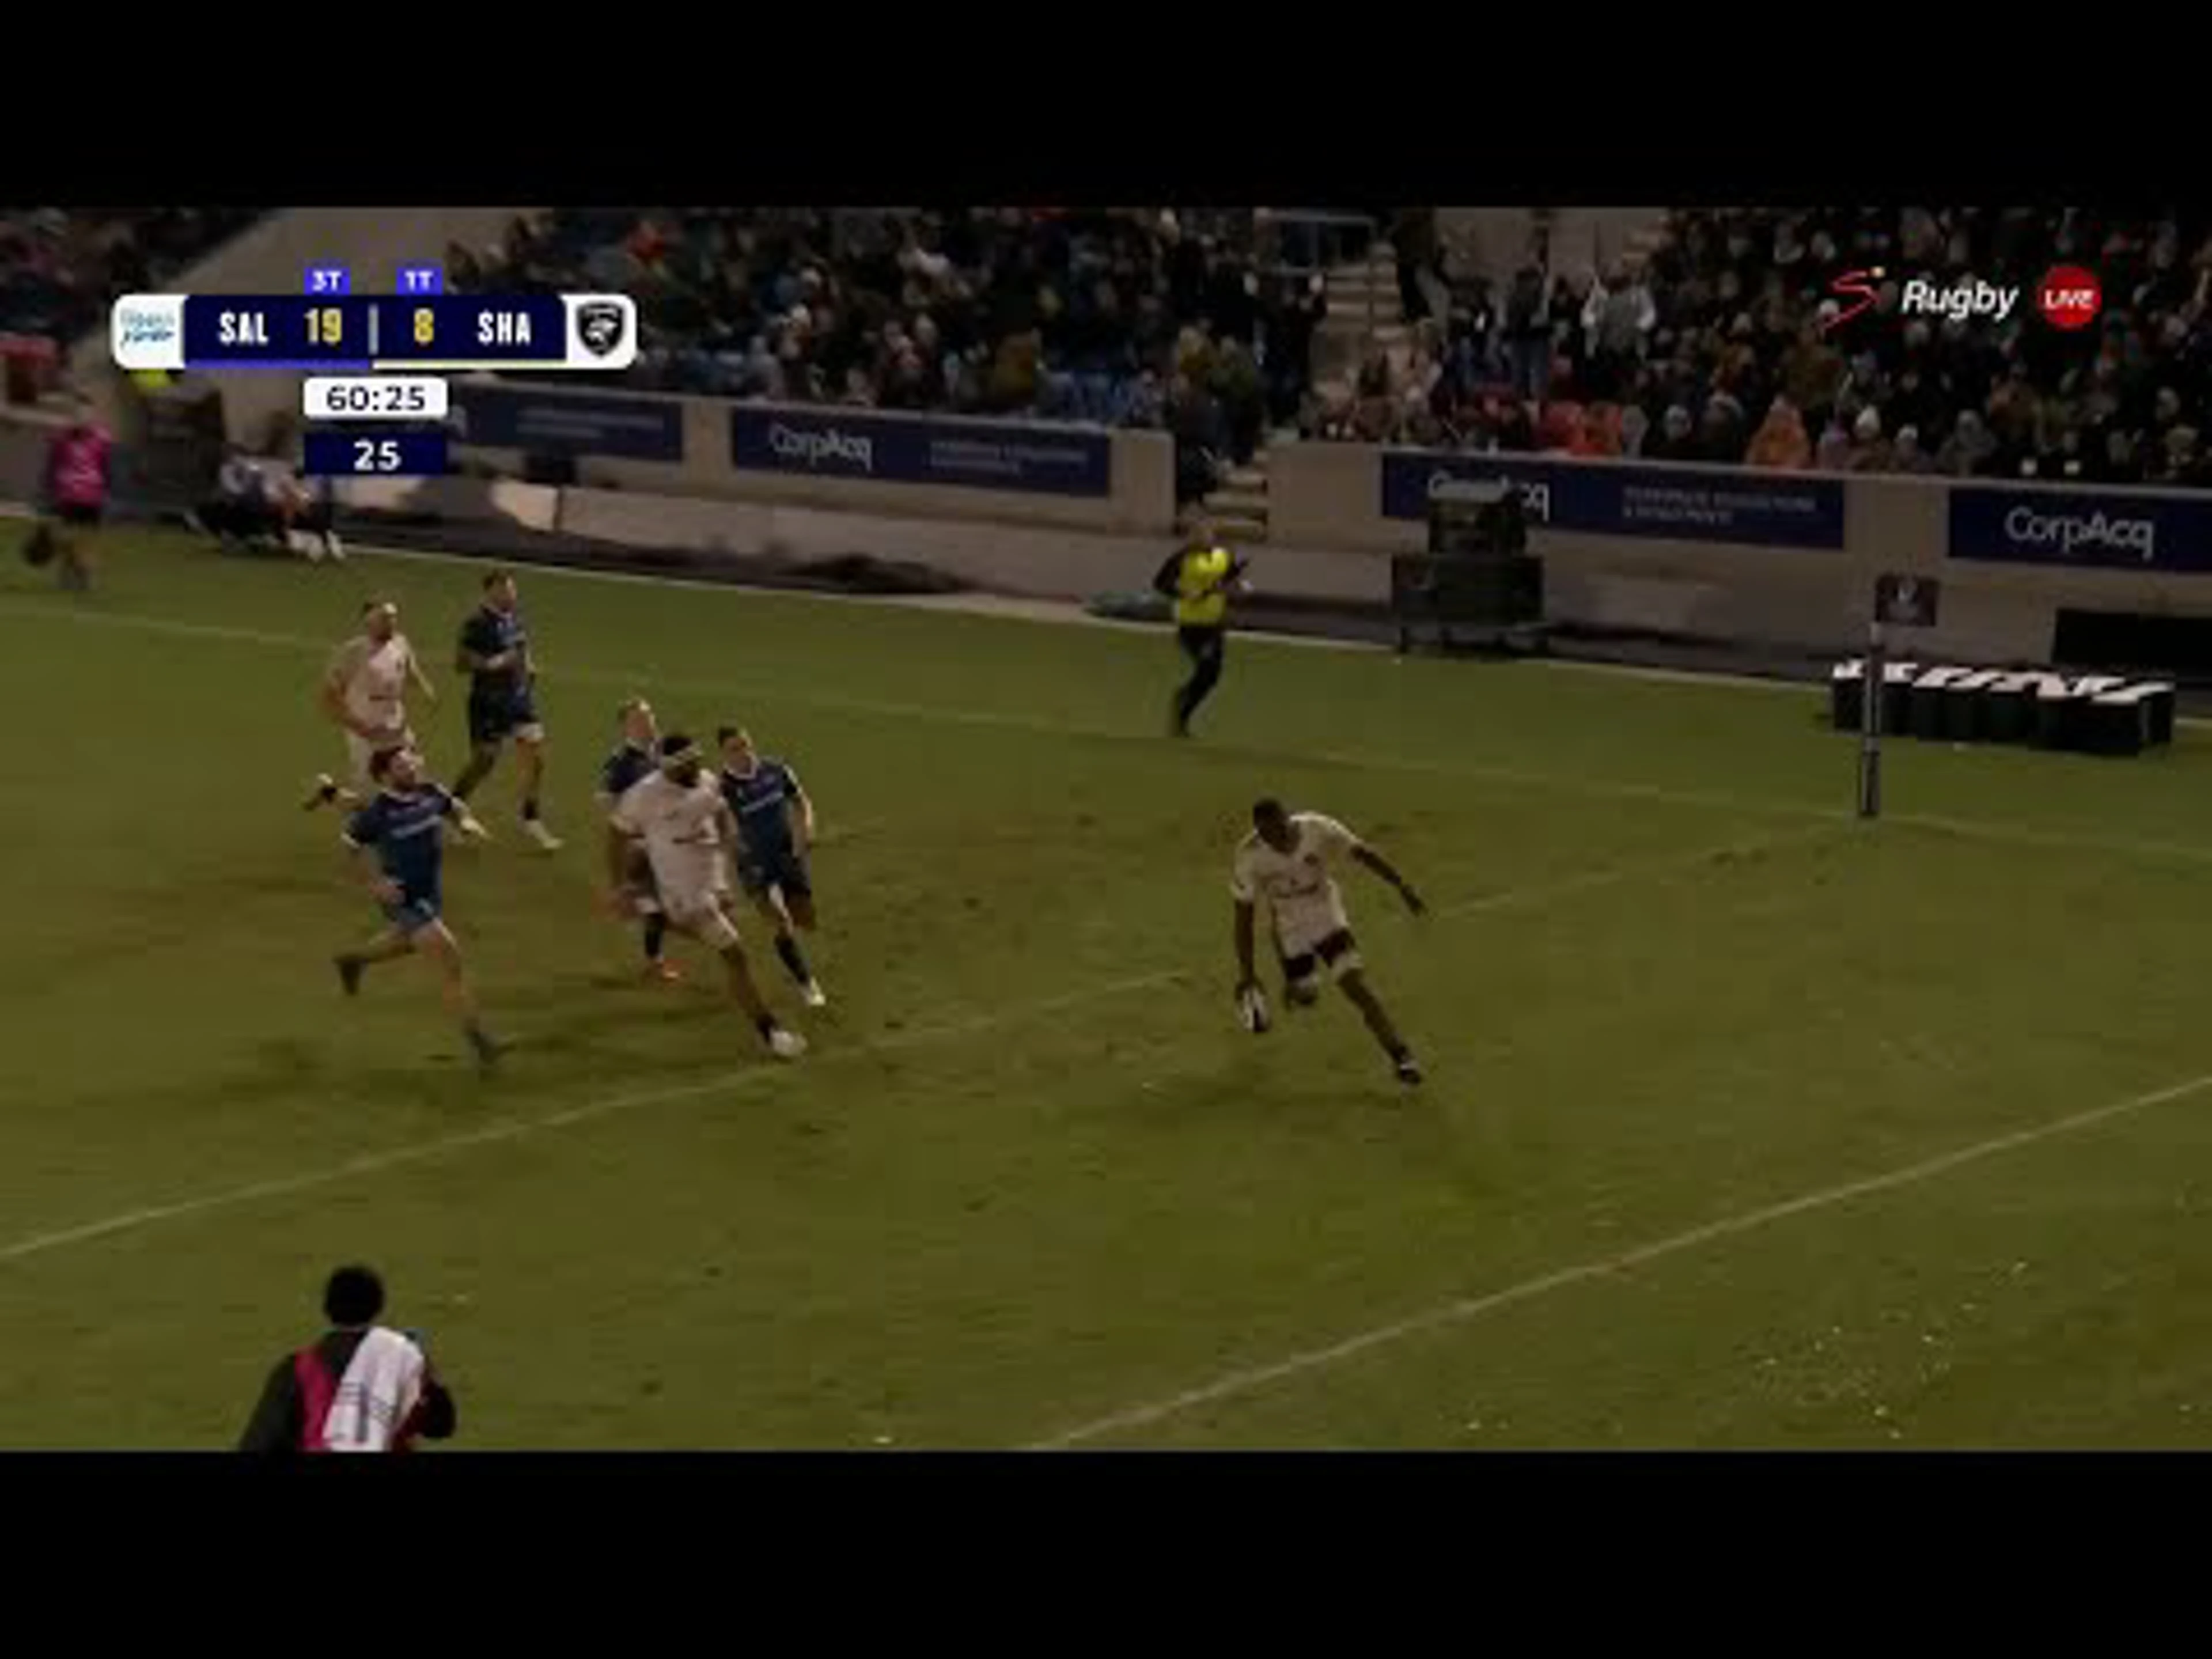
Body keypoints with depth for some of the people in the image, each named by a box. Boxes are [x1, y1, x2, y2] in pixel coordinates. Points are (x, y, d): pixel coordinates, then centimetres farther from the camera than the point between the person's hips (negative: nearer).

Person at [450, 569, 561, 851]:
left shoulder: (514, 615, 3)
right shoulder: (478, 623, -19)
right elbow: (461, 663, -20)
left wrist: (528, 665, 7)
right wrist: (493, 664, -30)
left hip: (520, 697, 7)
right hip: (489, 702, -7)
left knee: (536, 759, 4)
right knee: (483, 763, 5)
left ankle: (531, 820, 18)